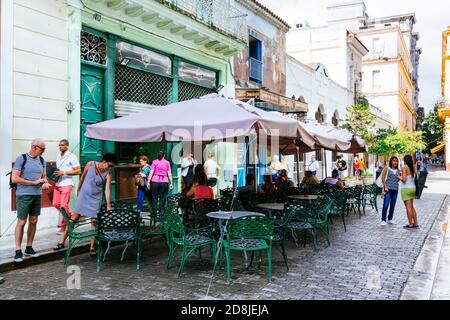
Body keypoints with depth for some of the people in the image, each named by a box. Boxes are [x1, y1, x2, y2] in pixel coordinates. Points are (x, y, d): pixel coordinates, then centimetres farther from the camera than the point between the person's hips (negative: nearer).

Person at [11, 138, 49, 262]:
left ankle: (29, 247, 20)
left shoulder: (42, 160, 10)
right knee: (21, 222, -3)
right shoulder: (21, 159, -8)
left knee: (33, 221, 9)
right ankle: (18, 250, 5)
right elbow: (14, 179, -13)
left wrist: (45, 183, -3)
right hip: (23, 195, -6)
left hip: (37, 195, 6)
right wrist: (34, 182, -16)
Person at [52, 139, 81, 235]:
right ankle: (70, 217, 28)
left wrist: (64, 172, -18)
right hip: (57, 183, 8)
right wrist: (54, 173, 5)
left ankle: (63, 227, 3)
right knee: (56, 204, 7)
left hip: (66, 184, -7)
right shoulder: (58, 156, 15)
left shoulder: (72, 157, -7)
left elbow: (78, 171, -11)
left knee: (64, 205, -8)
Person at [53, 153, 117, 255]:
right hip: (83, 196, 1)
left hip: (95, 199, 0)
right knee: (73, 218, 4)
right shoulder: (90, 164, -12)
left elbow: (107, 189, -20)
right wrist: (78, 189, 14)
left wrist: (108, 205, -30)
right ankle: (62, 242, 16)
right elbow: (83, 176, 4)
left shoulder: (108, 174, -14)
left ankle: (92, 247, 11)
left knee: (95, 222, 0)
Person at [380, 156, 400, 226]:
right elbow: (383, 178, -2)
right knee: (386, 204, -10)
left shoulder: (397, 170, 14)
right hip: (388, 189, -4)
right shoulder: (386, 168, 3)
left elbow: (398, 180, 17)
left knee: (393, 205, 7)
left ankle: (390, 219, 18)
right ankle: (383, 220, -7)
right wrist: (385, 186, -11)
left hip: (395, 189, 5)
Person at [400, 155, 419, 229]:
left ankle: (410, 224, 0)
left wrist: (399, 177, 1)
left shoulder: (404, 168, -12)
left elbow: (404, 179, -19)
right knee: (412, 207, 16)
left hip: (406, 189, -7)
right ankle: (416, 223, 18)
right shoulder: (413, 167, 6)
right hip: (412, 188, 7)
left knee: (408, 207, -3)